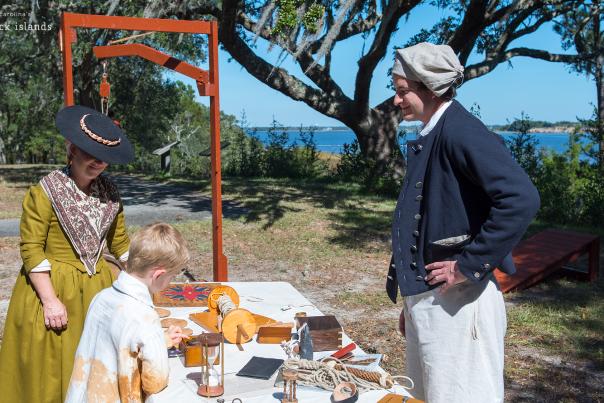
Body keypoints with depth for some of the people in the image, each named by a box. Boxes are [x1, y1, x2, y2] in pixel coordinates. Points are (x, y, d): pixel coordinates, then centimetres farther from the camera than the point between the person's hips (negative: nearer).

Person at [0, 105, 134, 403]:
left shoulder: (109, 193, 3)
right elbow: (31, 251, -13)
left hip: (96, 291, 5)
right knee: (53, 373, 6)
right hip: (53, 288, -5)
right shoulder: (44, 192, -13)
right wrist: (50, 301, -17)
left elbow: (120, 244, 11)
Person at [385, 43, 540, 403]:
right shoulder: (429, 138, 13)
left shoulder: (460, 130, -16)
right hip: (425, 297, 10)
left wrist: (470, 266, -22)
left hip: (457, 301, -9)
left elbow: (521, 200, -28)